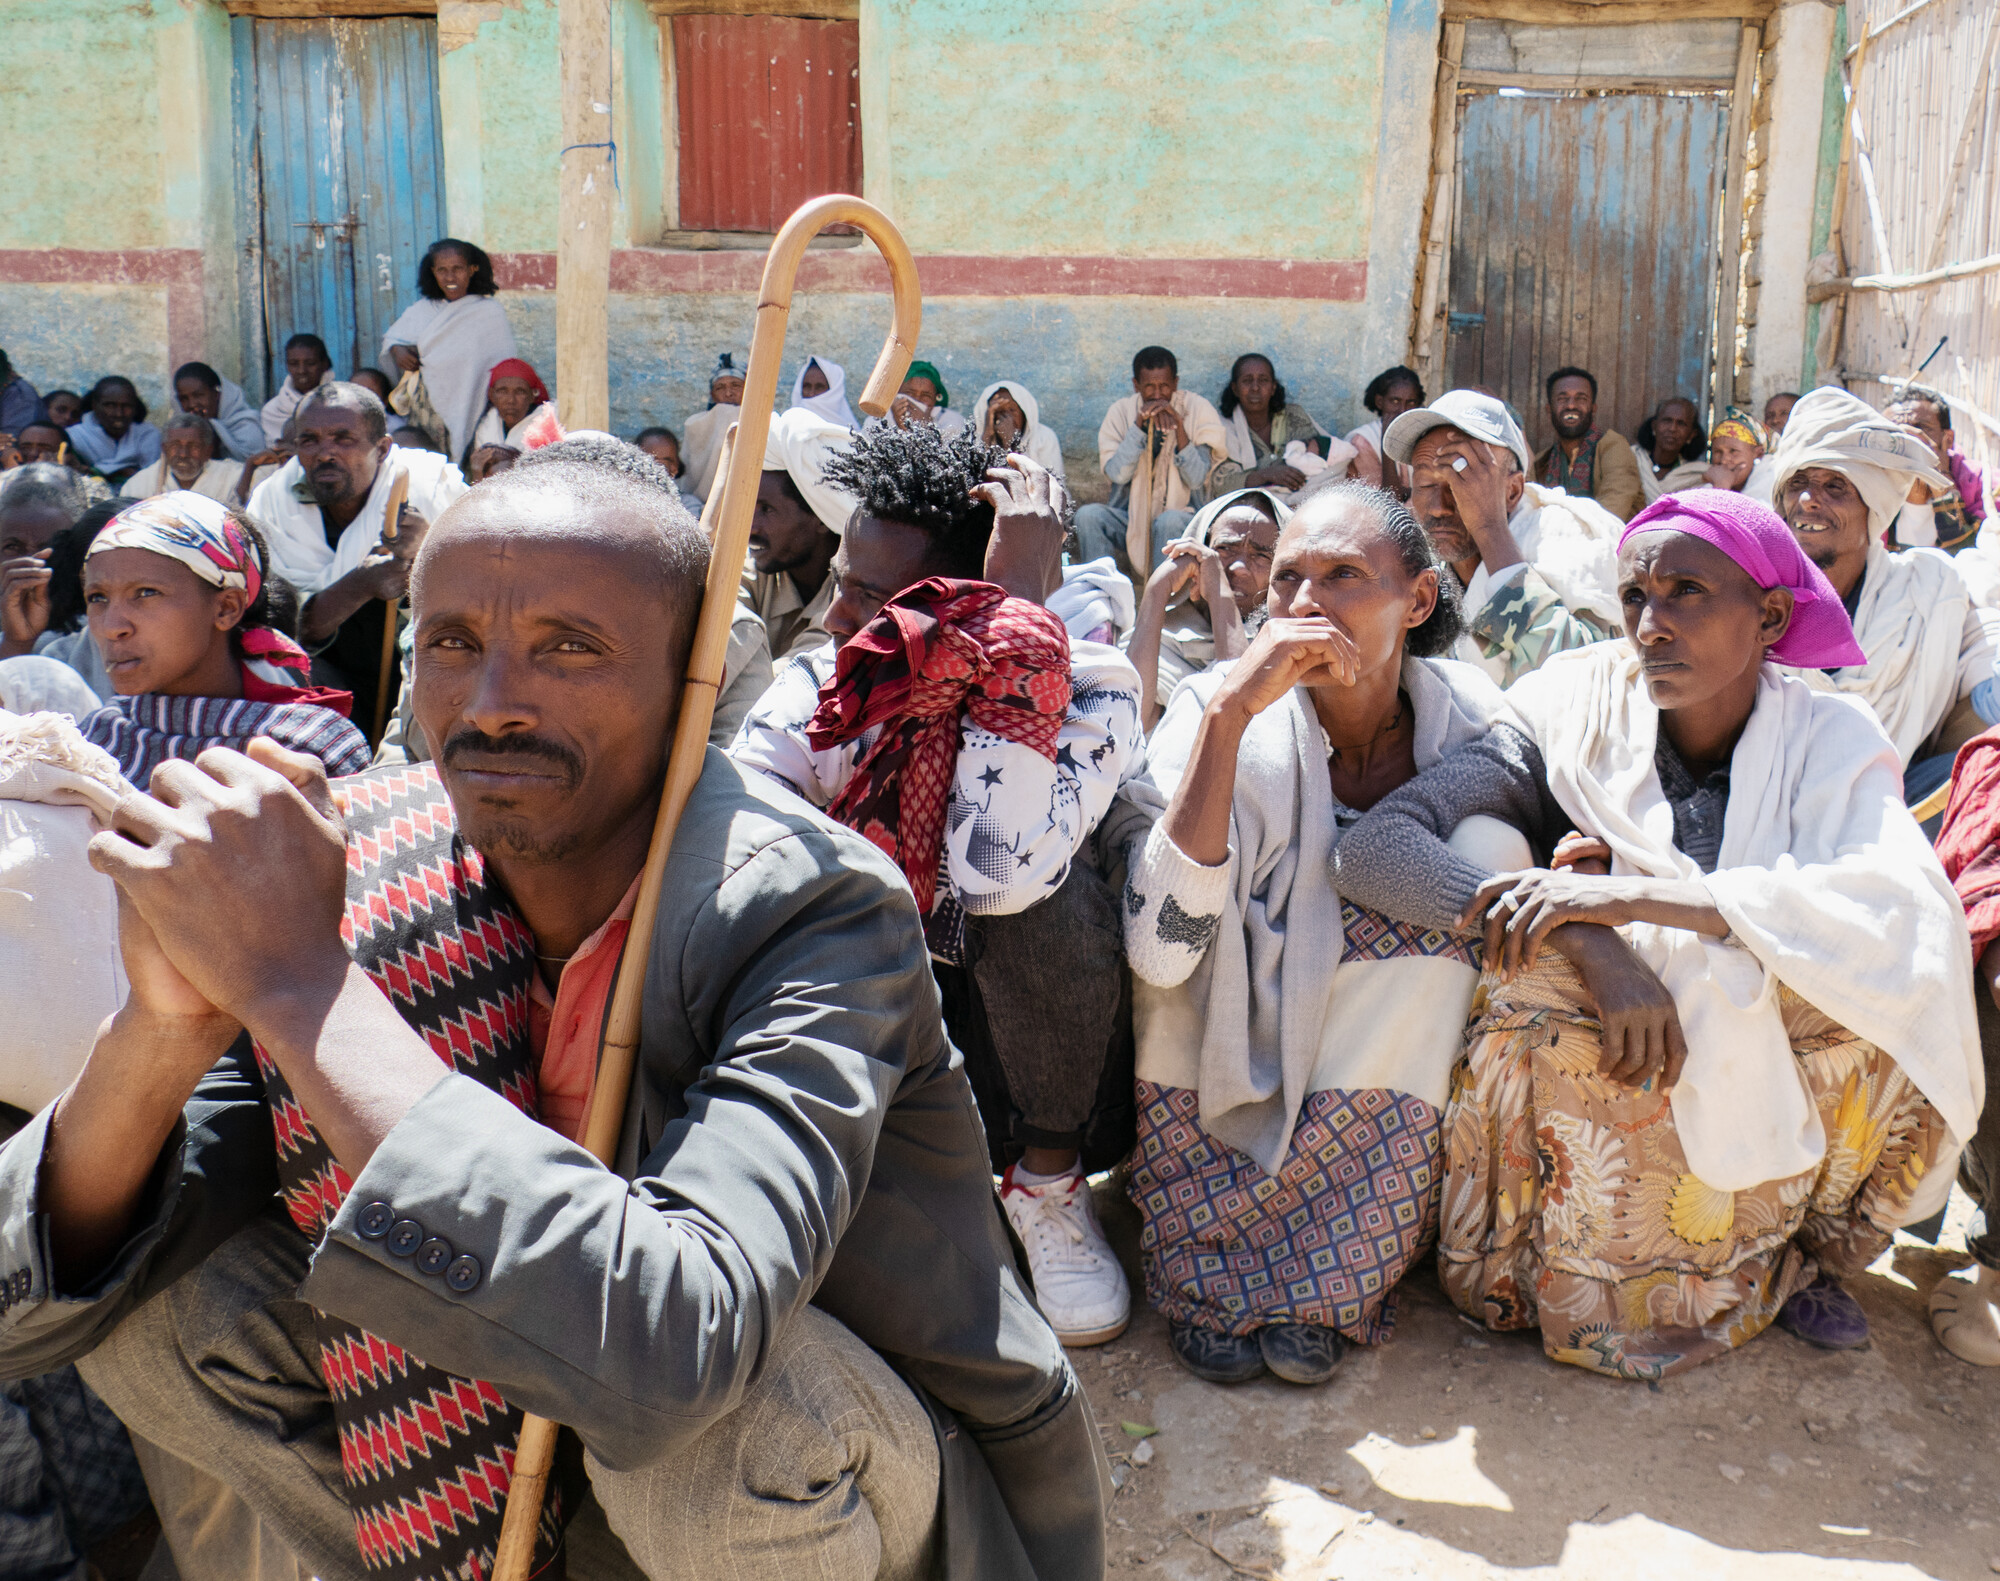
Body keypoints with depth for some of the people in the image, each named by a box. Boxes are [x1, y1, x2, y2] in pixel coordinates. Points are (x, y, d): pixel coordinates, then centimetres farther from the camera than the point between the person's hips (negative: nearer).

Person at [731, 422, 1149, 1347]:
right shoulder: (823, 687, -9)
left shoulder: (1087, 694, -22)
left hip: (1039, 1052, -3)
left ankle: (1048, 1178, -8)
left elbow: (997, 872, -41)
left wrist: (1019, 609, -39)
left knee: (1041, 894, -34)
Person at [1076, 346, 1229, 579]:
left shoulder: (1198, 410, -3)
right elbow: (1117, 474, -12)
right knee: (1087, 514, -24)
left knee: (1170, 521, -35)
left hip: (1183, 518, -2)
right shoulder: (1121, 411, 1)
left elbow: (1196, 480, -13)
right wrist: (1139, 424, -20)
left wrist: (1178, 426, -22)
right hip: (1130, 520, 2)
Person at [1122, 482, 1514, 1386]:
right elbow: (1161, 953, -30)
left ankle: (1316, 1282, -10)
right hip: (1217, 1069, -2)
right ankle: (1210, 1277, -8)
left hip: (1384, 1079, 2)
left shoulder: (1473, 721, -10)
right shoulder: (1216, 713, -17)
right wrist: (1228, 714, -34)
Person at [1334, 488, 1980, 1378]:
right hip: (1583, 1095, -2)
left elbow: (1907, 909, -26)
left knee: (1881, 986, -23)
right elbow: (1375, 848, -23)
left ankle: (1804, 1257, 3)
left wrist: (1636, 894, -37)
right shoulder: (1575, 708, -9)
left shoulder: (1828, 739, -5)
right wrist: (1588, 943, -36)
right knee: (1545, 974, -29)